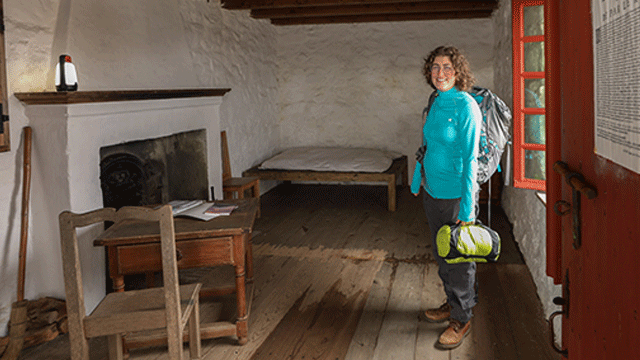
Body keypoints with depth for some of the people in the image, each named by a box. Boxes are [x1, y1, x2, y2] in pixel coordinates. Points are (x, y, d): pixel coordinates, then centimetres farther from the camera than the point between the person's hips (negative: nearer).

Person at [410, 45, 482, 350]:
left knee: (458, 257, 5)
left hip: (454, 193, -8)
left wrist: (467, 209, -20)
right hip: (432, 190, 8)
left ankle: (462, 318, 21)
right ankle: (452, 303, 38)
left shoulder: (466, 107, -16)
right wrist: (416, 181, 22)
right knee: (441, 253, 19)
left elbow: (470, 159, -18)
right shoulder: (435, 104, 7)